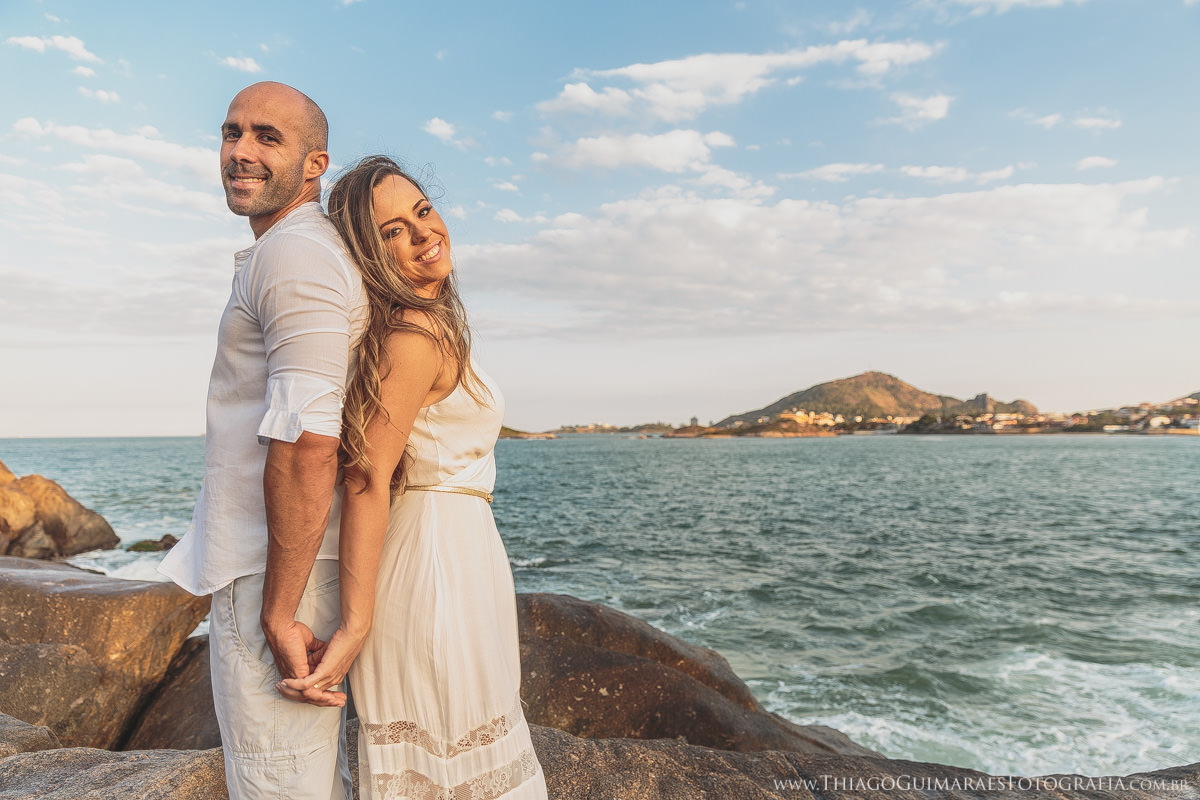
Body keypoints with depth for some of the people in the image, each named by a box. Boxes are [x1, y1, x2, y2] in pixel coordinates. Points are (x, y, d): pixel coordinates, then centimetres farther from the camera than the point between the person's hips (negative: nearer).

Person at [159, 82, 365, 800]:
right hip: (292, 567, 10)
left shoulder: (293, 254, -16)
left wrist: (280, 611, -21)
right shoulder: (327, 253, 18)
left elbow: (306, 443, -26)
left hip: (276, 576, -10)